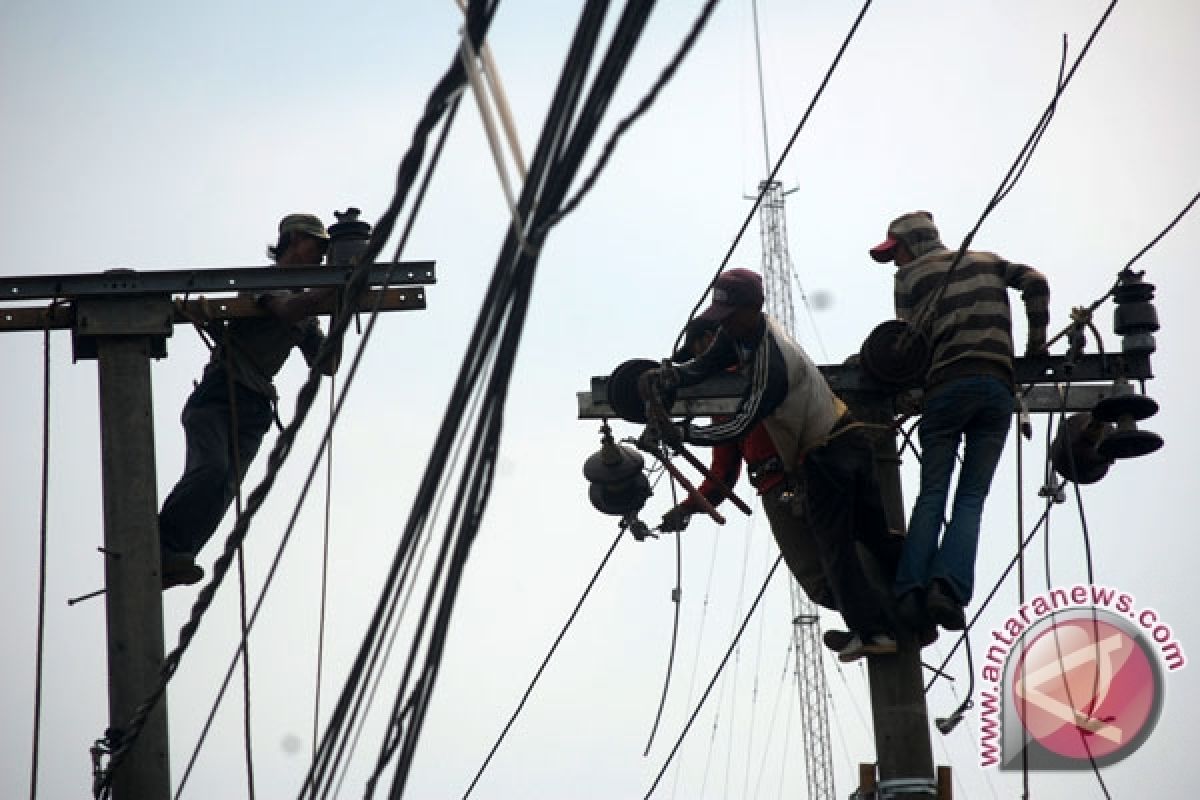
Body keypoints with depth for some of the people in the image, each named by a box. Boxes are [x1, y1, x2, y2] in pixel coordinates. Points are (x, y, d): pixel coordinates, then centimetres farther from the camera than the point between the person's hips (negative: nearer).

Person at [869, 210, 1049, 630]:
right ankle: (949, 585, -19)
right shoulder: (988, 261, 23)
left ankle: (910, 590, -12)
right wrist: (1036, 342, 15)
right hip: (998, 385, 2)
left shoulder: (909, 276, 13)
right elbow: (1035, 282, 8)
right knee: (972, 497, 1)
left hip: (946, 386, -2)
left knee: (932, 494, 3)